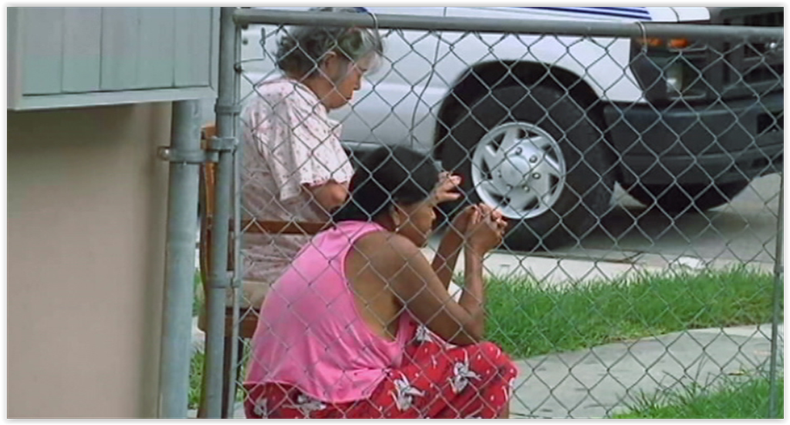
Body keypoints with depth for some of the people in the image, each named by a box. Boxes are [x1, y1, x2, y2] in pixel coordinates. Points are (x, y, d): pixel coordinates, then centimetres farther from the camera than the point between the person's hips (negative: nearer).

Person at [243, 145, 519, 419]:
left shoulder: (332, 240, 18)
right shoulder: (393, 250, -8)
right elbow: (469, 332, -1)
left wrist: (453, 242, 24)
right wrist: (475, 251, 11)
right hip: (334, 411, -9)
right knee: (488, 365, 6)